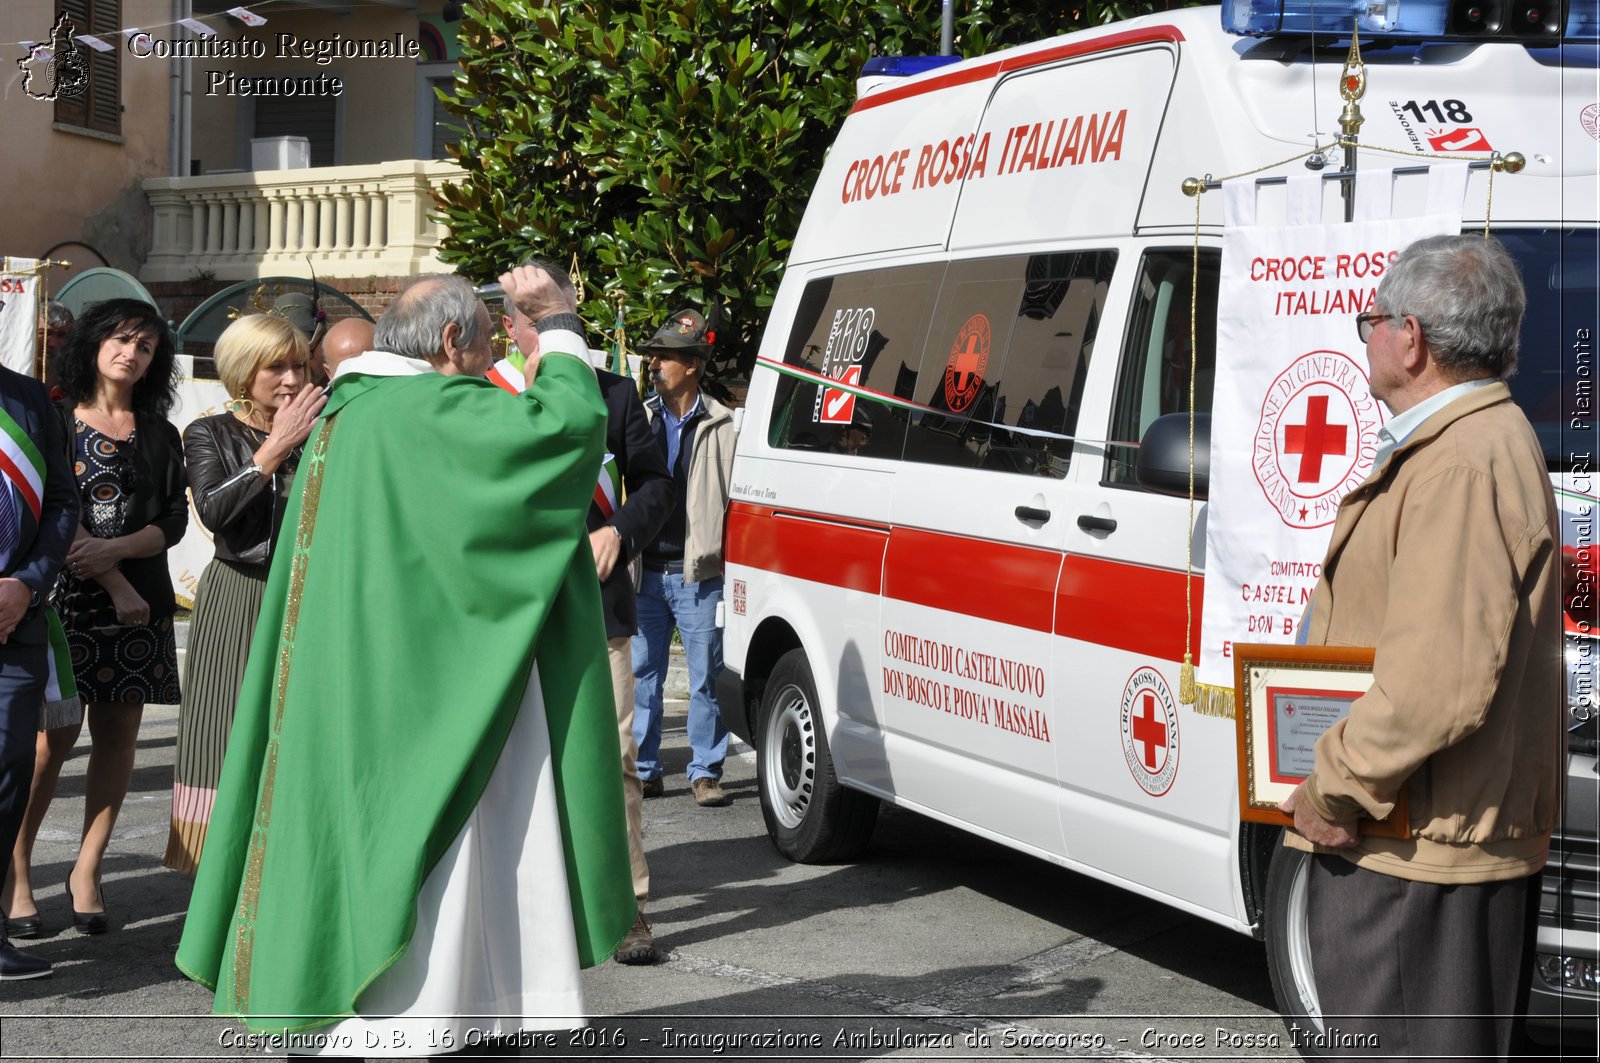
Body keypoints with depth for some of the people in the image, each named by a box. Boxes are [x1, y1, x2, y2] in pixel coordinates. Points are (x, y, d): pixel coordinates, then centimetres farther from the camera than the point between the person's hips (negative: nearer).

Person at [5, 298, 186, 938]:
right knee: (55, 734, -9)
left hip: (139, 602, 3)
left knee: (118, 734, 0)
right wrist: (116, 586, -13)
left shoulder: (159, 435, 14)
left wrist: (114, 551, -14)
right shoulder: (52, 420, 5)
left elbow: (174, 520, 5)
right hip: (64, 596, -3)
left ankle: (87, 871, 8)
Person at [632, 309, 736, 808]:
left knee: (706, 677, 0)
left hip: (700, 574, -4)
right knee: (641, 673, 8)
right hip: (646, 571, 4)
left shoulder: (721, 428, -1)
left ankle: (705, 772, 9)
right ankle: (644, 770, 17)